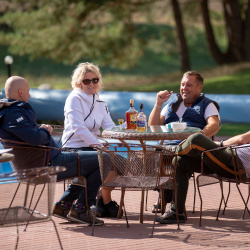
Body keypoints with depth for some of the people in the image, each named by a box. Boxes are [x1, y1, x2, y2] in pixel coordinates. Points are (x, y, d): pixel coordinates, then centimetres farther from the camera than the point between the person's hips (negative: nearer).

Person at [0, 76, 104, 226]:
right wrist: (45, 131, -9)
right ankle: (80, 209, -2)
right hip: (49, 165, -12)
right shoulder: (13, 114, -21)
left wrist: (42, 129, 7)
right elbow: (35, 138, -32)